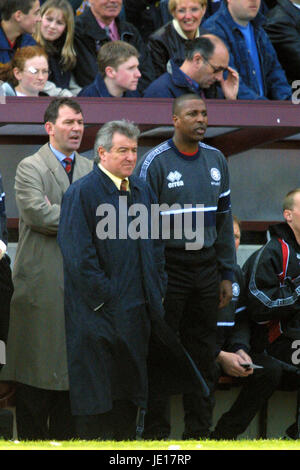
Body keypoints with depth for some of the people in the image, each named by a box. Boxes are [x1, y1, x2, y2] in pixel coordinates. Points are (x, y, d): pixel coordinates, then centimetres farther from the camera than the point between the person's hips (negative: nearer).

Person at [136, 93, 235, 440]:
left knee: (203, 353, 8)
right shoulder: (155, 162, -7)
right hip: (169, 266, -5)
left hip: (206, 267, 5)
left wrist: (227, 274, 12)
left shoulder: (215, 160, 11)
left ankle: (198, 430, 14)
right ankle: (155, 431, 2)